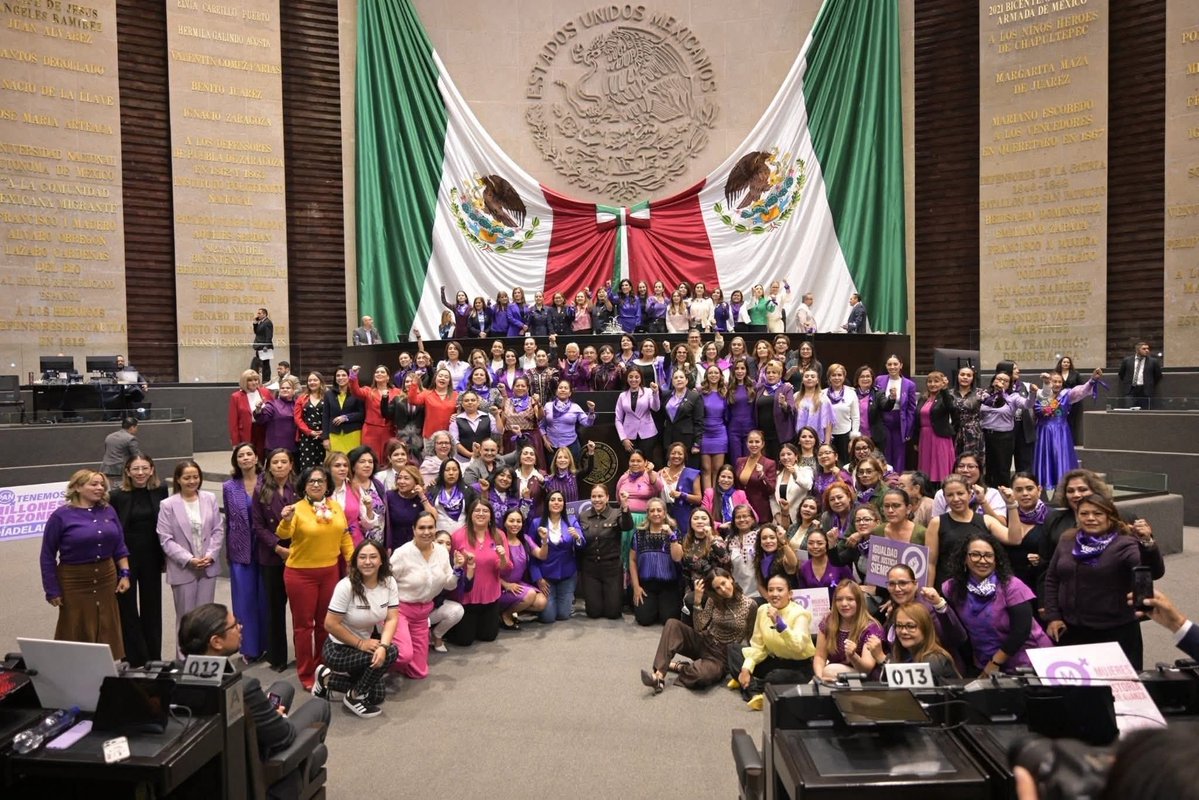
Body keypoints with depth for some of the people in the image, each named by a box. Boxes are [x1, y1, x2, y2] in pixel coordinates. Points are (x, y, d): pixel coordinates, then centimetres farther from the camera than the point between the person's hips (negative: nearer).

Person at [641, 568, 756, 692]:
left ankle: (677, 666, -5)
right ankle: (659, 675, -28)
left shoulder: (749, 605, -10)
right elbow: (698, 628, -12)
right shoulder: (713, 599, -2)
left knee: (701, 675, -38)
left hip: (722, 655, -4)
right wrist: (697, 601, -23)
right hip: (703, 643, 4)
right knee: (672, 624, -22)